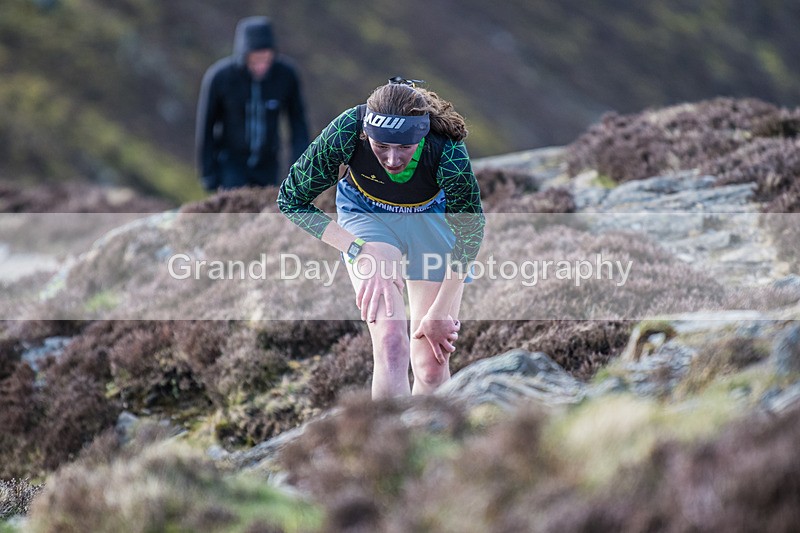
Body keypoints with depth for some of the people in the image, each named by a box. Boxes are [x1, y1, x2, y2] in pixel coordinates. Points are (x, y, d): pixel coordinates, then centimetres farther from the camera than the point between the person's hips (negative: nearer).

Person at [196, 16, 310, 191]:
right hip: (229, 163, -3)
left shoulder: (286, 73, -19)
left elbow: (298, 123, -5)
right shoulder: (218, 77, -25)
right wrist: (208, 176, -9)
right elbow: (204, 129, -13)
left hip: (266, 166, 3)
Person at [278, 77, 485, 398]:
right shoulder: (347, 132, -35)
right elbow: (291, 199, -21)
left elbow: (470, 232, -18)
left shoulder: (448, 153, -36)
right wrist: (361, 251, -31)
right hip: (367, 213, 0)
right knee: (391, 343, -23)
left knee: (432, 368, -2)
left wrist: (440, 312, -14)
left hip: (433, 215, 0)